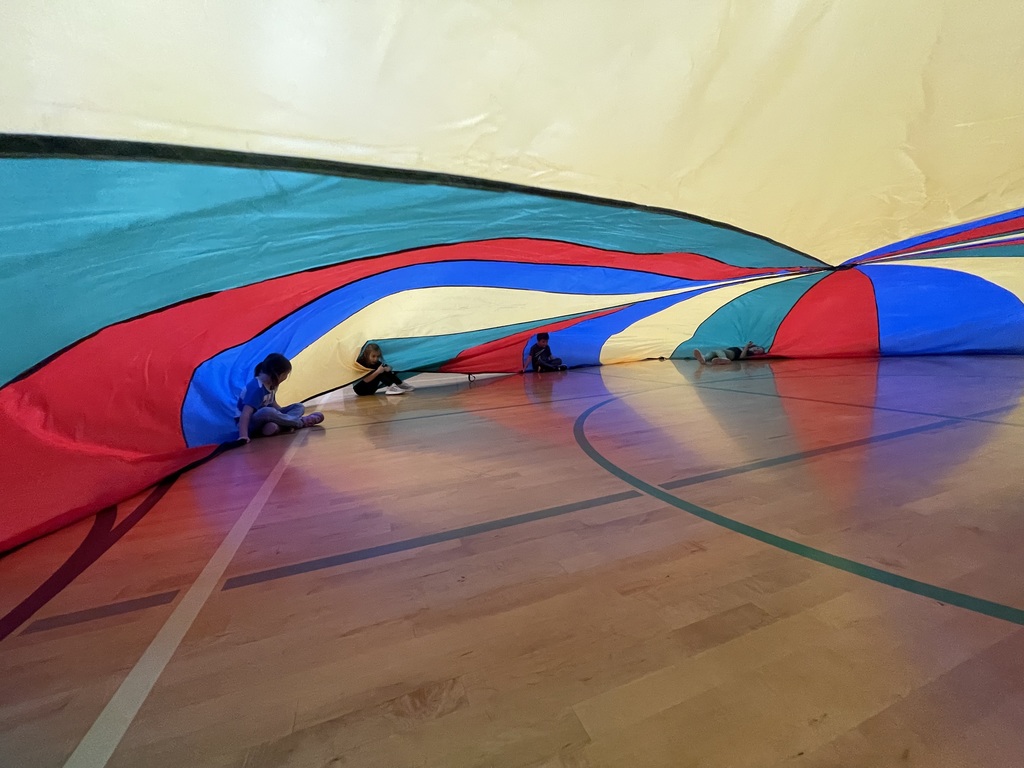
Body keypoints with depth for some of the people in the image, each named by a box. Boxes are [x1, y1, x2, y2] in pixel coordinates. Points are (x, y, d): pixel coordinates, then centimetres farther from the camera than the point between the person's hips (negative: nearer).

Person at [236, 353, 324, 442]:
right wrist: (243, 435, -44)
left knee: (299, 407, 2)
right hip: (250, 424, -9)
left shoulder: (271, 384, 3)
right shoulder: (257, 388, -26)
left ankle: (278, 426, -27)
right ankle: (301, 422, -21)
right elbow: (246, 414, -35)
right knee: (267, 412, -41)